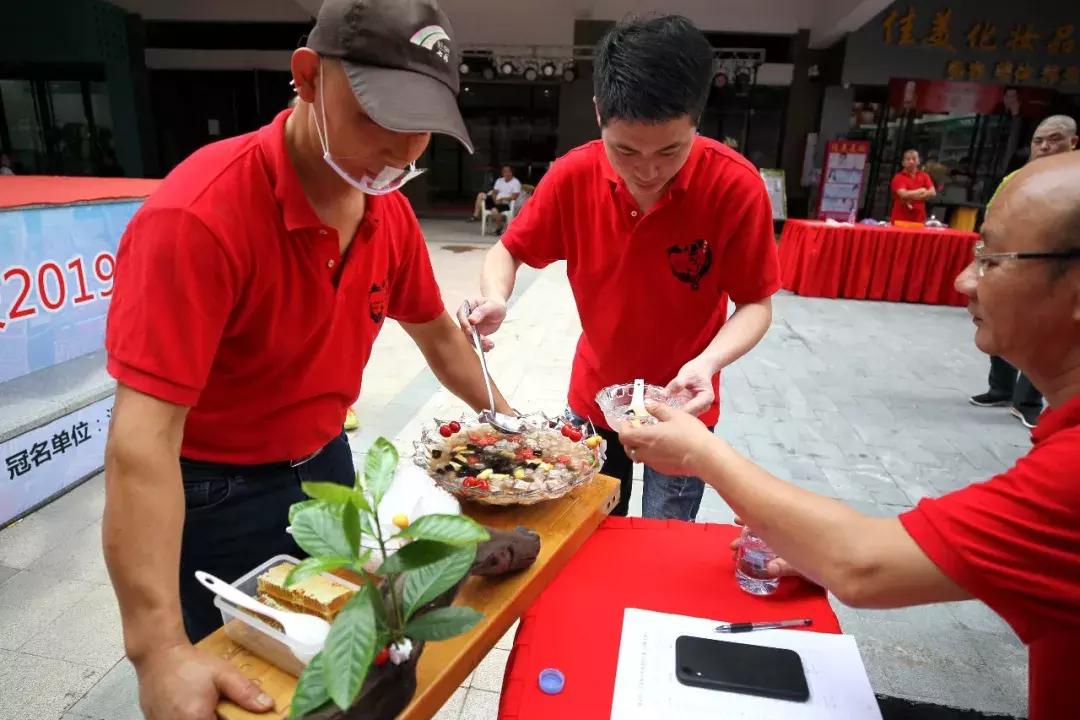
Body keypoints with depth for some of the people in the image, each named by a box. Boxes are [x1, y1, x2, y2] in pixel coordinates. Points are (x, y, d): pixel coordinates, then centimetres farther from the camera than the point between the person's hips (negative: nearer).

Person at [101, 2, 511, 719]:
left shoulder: (390, 211, -7)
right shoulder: (200, 216, -30)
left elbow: (436, 331, 8)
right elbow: (143, 439, -34)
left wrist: (501, 418, 7)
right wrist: (162, 653, -37)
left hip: (327, 465, 6)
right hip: (216, 496, -6)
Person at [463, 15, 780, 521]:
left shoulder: (736, 187, -22)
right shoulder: (573, 176, -15)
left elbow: (755, 304, -13)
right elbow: (510, 250, -3)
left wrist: (708, 361, -32)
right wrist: (494, 298, -24)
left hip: (682, 404, -2)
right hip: (593, 396, 3)